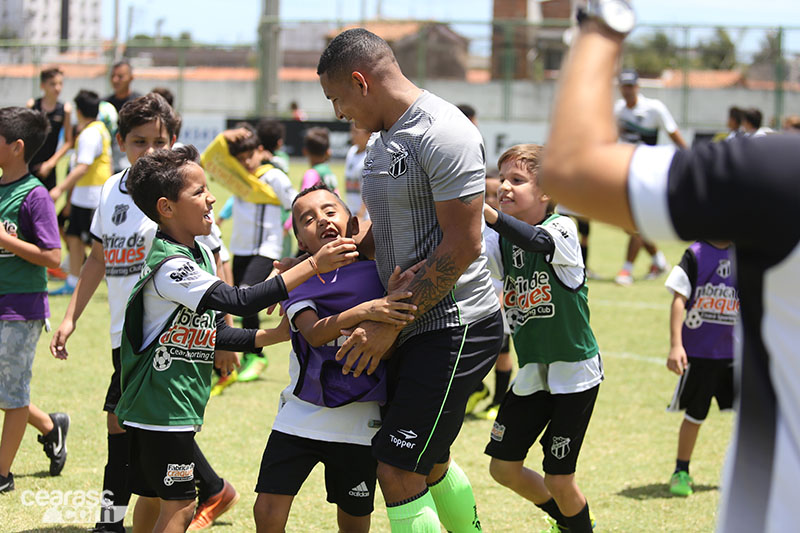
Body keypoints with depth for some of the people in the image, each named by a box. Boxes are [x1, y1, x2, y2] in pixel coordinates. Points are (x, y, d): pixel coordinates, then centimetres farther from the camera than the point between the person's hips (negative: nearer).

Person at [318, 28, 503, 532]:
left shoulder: (443, 135, -18)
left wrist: (390, 324, -19)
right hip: (416, 325, 10)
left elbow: (462, 246, -22)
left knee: (398, 470, -11)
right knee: (429, 462, 20)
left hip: (455, 327, -10)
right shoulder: (385, 137, 13)